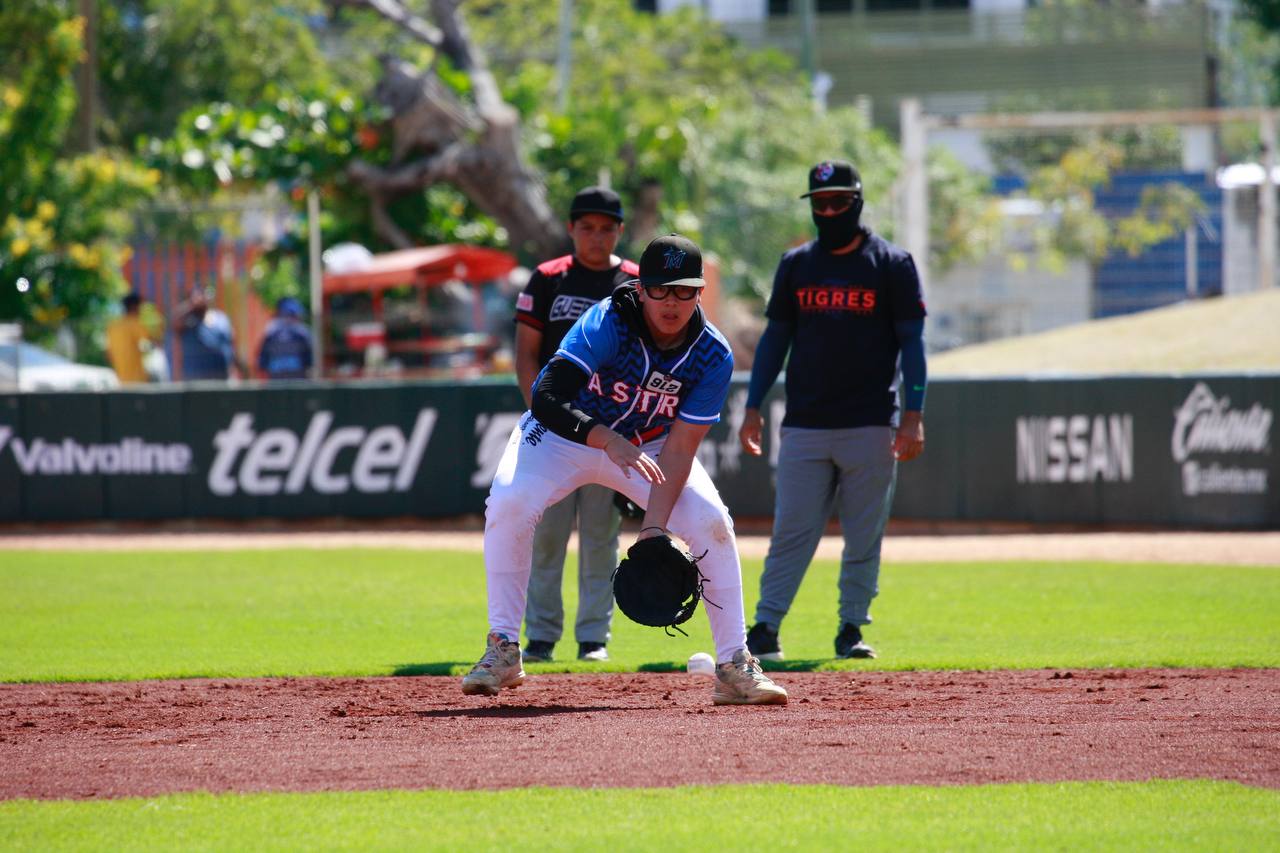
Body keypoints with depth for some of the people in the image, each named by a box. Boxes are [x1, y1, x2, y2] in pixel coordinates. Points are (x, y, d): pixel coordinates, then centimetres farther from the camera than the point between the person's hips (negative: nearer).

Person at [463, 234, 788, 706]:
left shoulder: (713, 356, -21)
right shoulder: (606, 324, -31)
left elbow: (680, 447, -21)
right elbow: (547, 398, -41)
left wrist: (654, 526, -31)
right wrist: (608, 441, -56)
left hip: (650, 445, 3)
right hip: (565, 435, -3)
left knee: (712, 522, -16)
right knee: (509, 503, -29)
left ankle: (734, 667, -5)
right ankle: (503, 650, -16)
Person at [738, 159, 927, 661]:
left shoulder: (892, 265, 1)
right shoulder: (795, 265, 10)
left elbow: (912, 342, -1)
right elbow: (775, 338, 13)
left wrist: (913, 417, -10)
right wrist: (753, 408, 5)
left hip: (871, 426, -2)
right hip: (804, 426, 2)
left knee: (864, 537, 3)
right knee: (791, 534, -3)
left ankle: (852, 630, 11)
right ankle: (764, 629, -4)